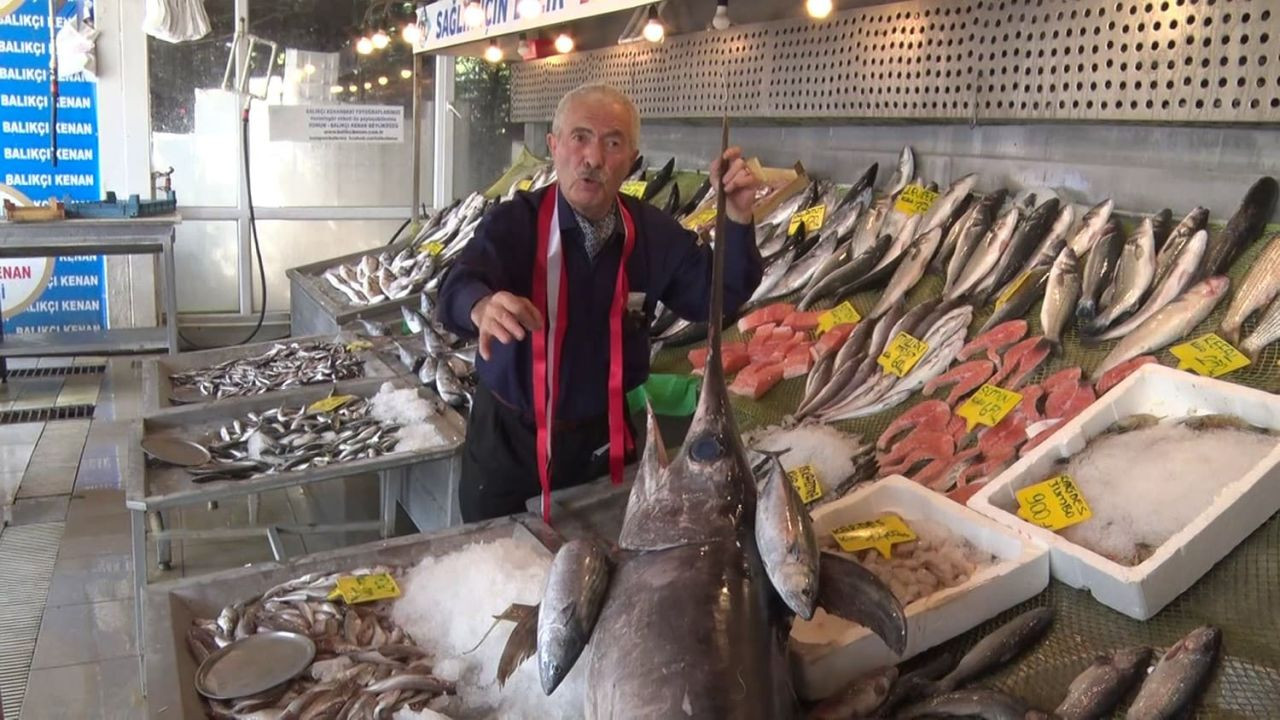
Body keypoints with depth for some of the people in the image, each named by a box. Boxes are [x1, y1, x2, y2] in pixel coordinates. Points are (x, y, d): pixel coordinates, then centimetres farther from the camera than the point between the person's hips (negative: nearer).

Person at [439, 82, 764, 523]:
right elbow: (458, 289, -32)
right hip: (508, 438, -2)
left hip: (604, 440, 3)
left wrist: (737, 221, -19)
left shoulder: (653, 233, -4)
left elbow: (720, 298, -2)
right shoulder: (514, 223, -16)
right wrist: (482, 307, -57)